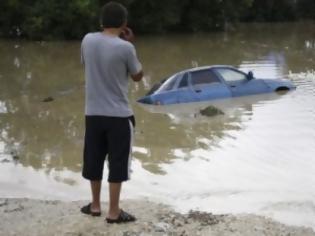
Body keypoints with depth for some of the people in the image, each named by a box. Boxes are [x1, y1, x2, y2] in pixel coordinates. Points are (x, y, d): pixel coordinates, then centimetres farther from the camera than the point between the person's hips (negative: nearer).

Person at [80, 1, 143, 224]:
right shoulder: (125, 48, -16)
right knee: (118, 163, 6)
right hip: (119, 115, -5)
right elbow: (138, 76, 0)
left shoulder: (88, 40, -2)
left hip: (93, 113, 5)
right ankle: (114, 212, 12)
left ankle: (95, 205, 30)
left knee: (94, 160, 17)